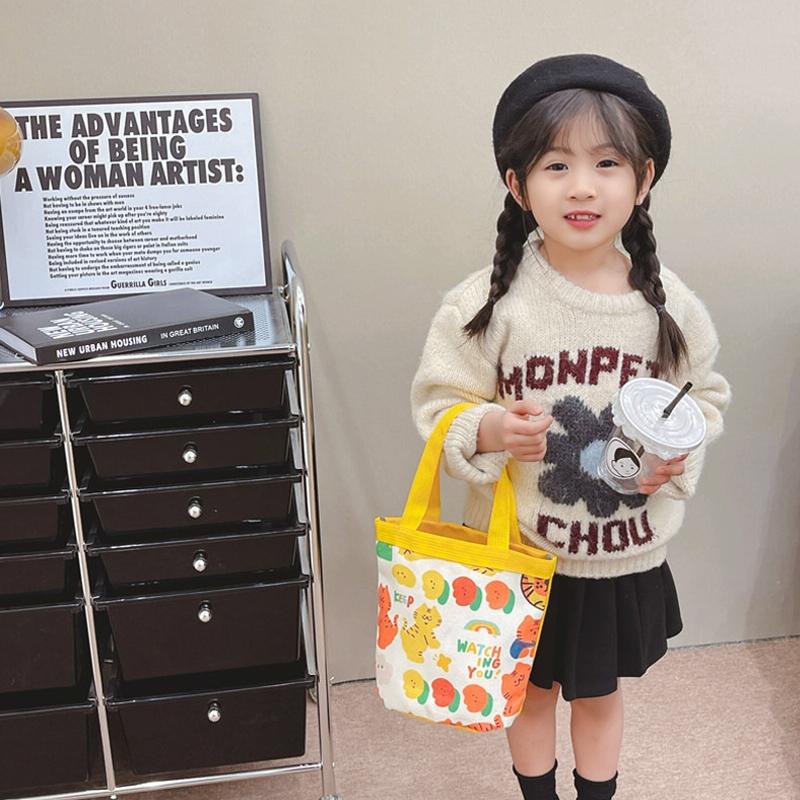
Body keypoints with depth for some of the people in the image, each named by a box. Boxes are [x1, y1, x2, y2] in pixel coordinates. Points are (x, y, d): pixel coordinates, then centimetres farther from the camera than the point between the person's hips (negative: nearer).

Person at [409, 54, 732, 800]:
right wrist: (489, 431, -30)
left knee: (600, 695, 23)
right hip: (519, 552, -1)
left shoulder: (670, 304, -11)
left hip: (625, 557, 2)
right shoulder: (487, 301, -18)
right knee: (531, 690, 22)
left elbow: (707, 395, 5)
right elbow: (439, 404, -10)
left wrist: (682, 452, -15)